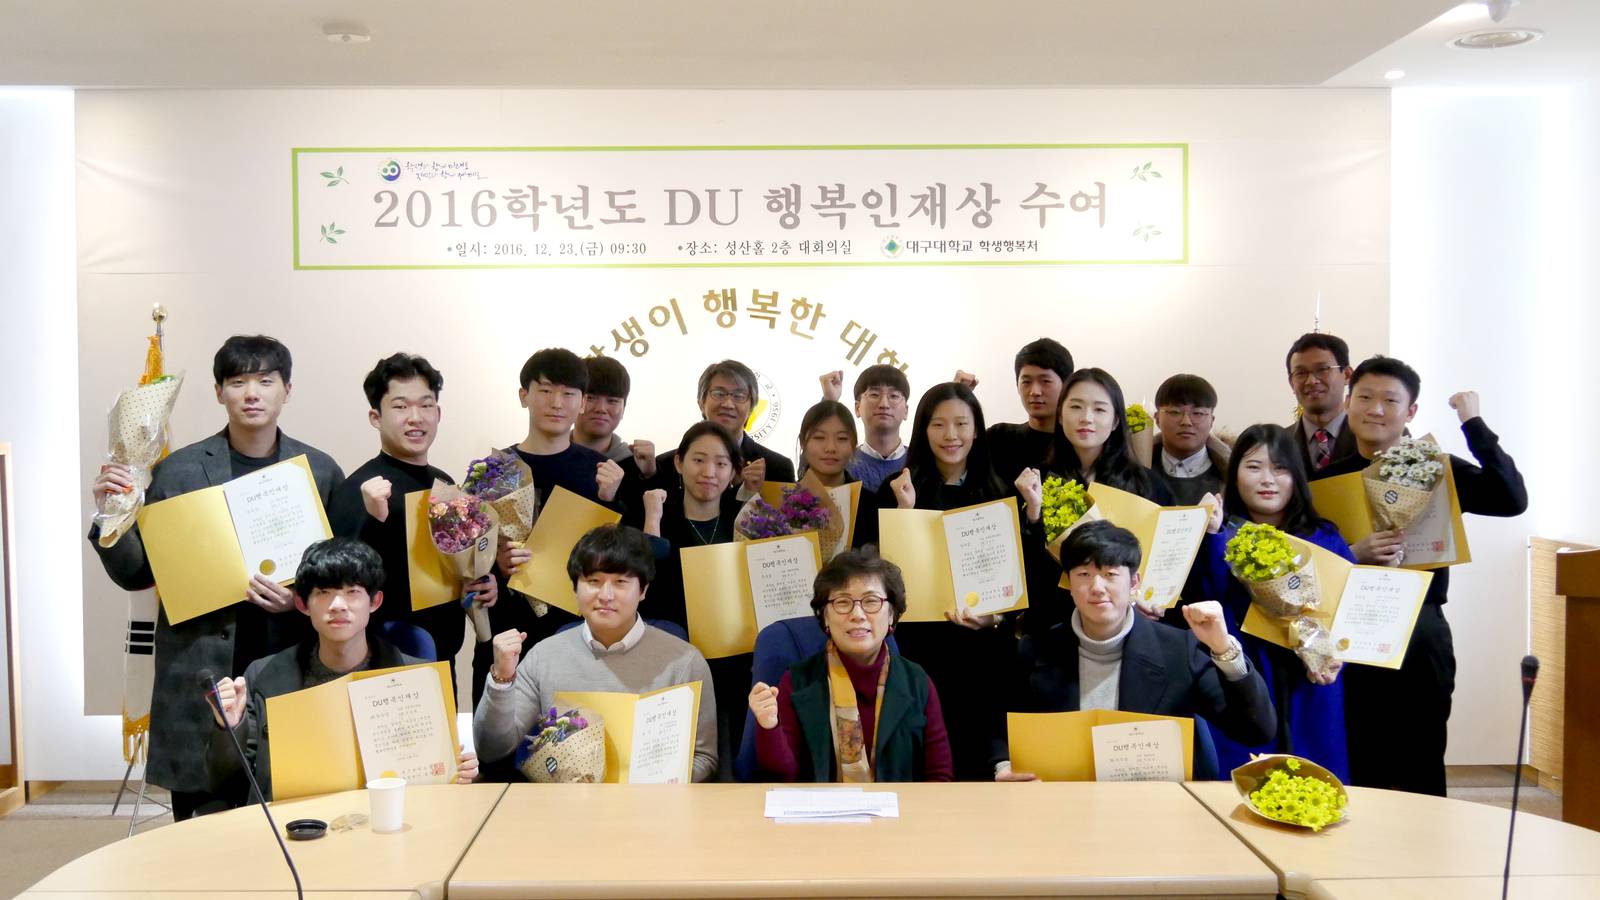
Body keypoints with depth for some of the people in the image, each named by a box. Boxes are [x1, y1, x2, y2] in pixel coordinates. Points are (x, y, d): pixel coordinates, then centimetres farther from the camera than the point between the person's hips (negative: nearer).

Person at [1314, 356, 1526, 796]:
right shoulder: (1325, 479, 5)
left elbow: (1512, 500, -14)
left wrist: (1473, 423, -13)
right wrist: (1354, 556, -17)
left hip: (1419, 642, -1)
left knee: (1421, 780, 5)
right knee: (1354, 778, 7)